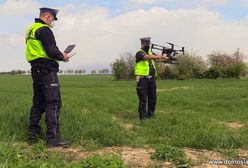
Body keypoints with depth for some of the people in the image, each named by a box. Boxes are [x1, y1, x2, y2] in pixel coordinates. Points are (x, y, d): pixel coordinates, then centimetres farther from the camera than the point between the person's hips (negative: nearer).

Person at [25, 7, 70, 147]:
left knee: (38, 103, 14)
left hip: (36, 70, 10)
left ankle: (33, 135, 18)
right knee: (53, 103, -9)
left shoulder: (30, 30, 19)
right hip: (47, 70, -10)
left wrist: (58, 55, 16)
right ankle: (53, 138, -10)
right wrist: (62, 56, -1)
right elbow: (51, 50, -21)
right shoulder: (44, 29, -11)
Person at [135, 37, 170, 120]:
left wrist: (166, 58, -14)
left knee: (153, 98, 10)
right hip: (143, 79, -7)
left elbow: (158, 58, 7)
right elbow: (148, 57, -23)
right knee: (143, 99, -4)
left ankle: (151, 115, 22)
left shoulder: (151, 53, 17)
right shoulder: (139, 53, -6)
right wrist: (162, 56, -27)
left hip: (152, 79, 7)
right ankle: (143, 116, 3)